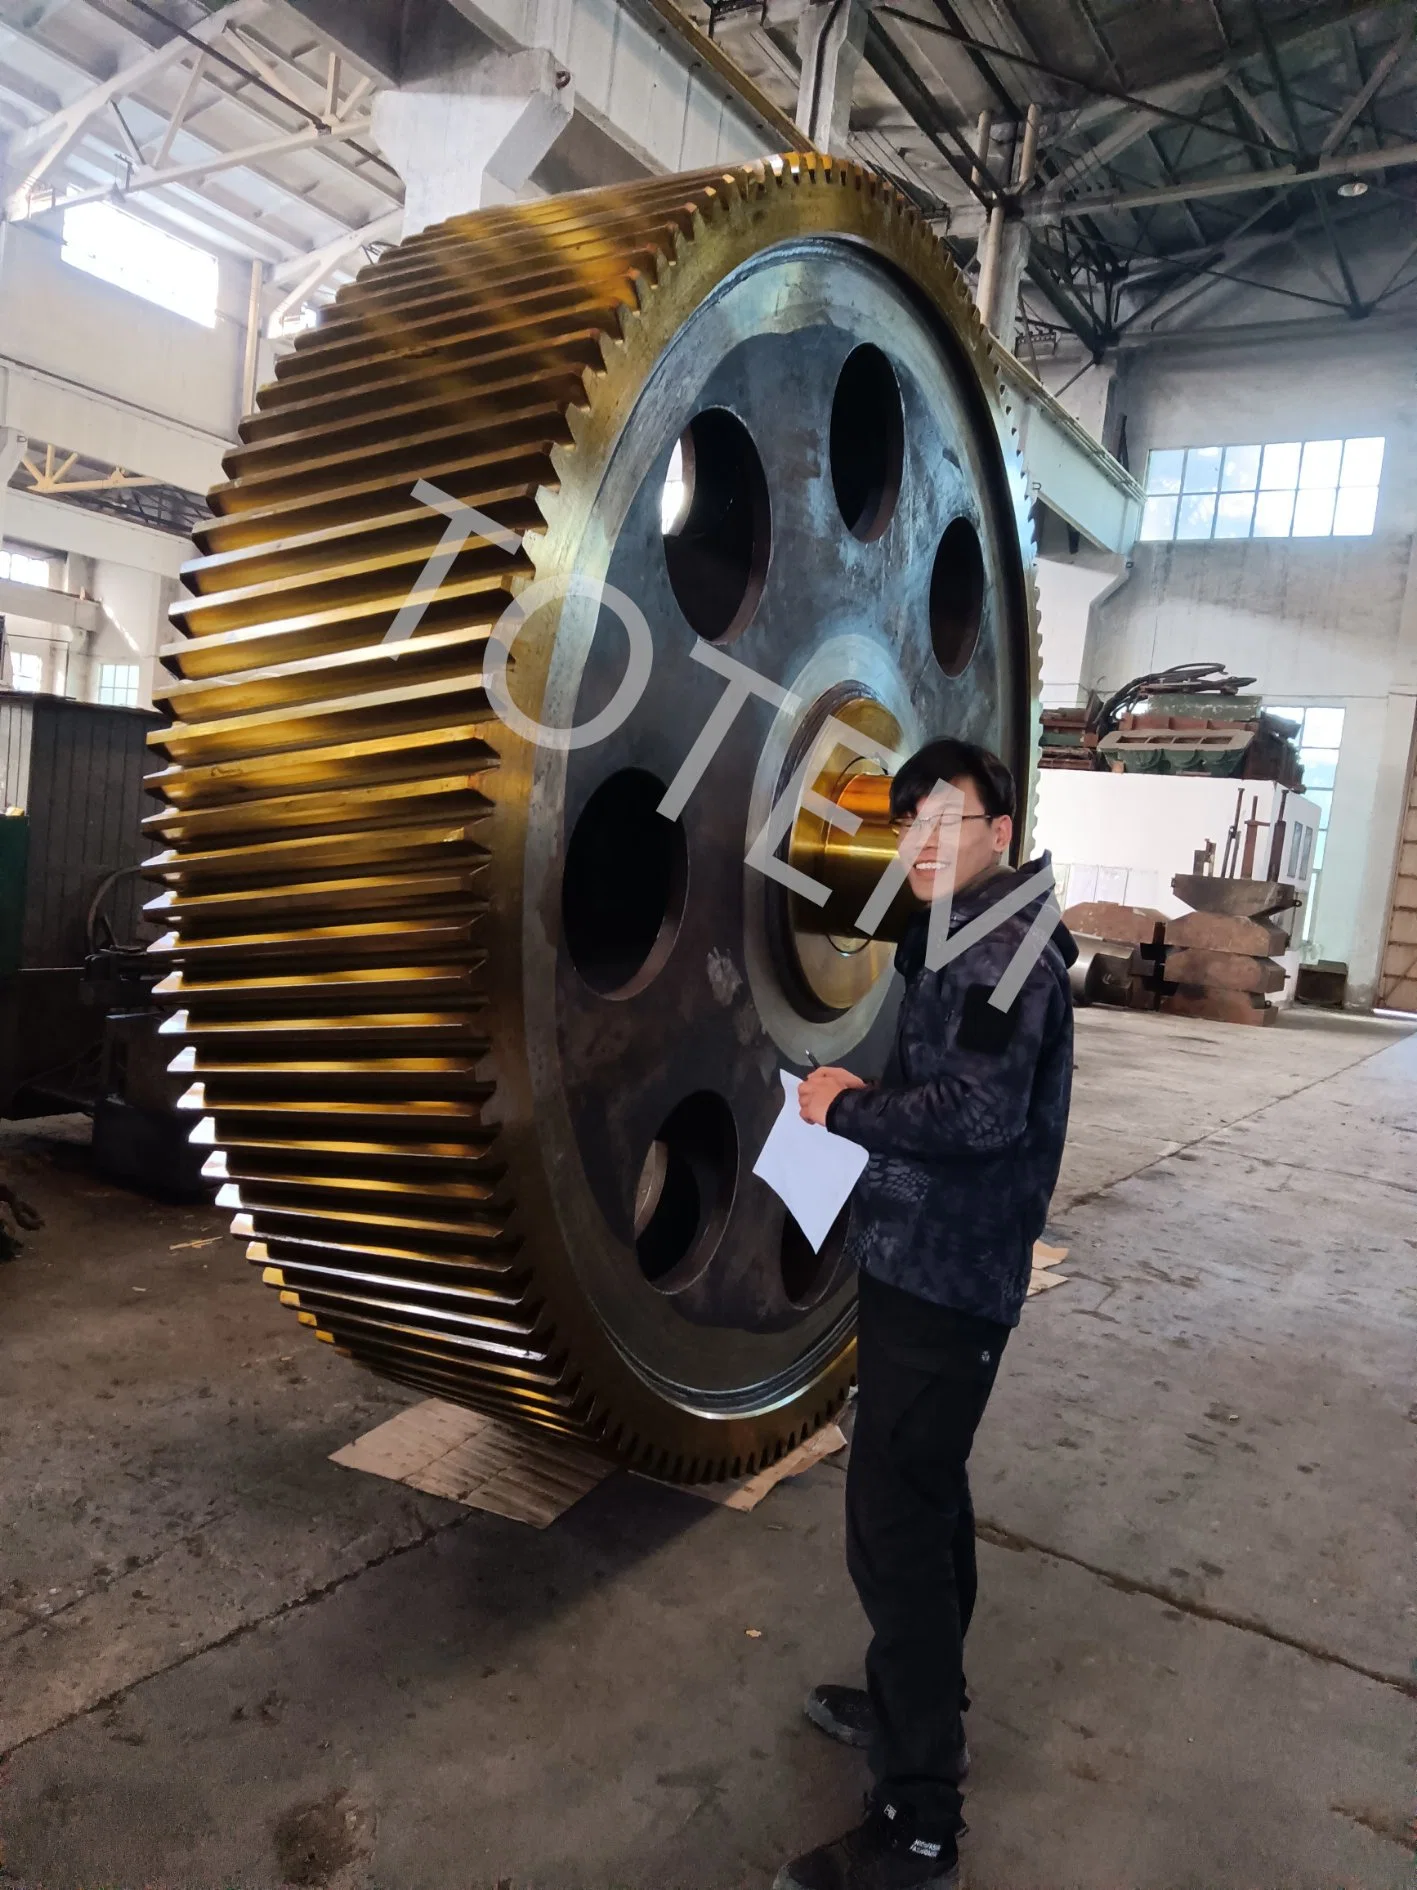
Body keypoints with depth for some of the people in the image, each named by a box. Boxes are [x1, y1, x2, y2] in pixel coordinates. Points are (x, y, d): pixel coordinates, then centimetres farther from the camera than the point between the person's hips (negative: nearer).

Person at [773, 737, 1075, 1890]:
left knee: (896, 1528, -4)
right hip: (929, 1265, 11)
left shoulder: (999, 945, -18)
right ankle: (924, 1711, 42)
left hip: (941, 1277, -11)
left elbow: (983, 1108, -30)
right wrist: (870, 1094, 6)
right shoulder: (963, 940, 14)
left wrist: (848, 1110, -18)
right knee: (928, 1498, 23)